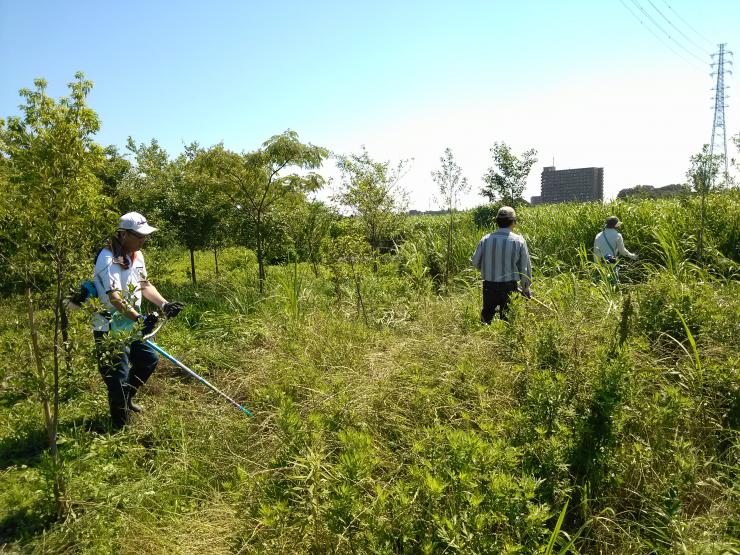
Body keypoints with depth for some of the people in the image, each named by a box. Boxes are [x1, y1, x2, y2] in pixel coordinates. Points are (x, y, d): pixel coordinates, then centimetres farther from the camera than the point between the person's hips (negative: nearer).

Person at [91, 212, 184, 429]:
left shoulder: (137, 255, 6)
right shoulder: (109, 259, -22)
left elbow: (145, 285, 11)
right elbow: (114, 297, -32)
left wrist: (165, 305, -4)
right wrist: (139, 319, -41)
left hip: (130, 326, 9)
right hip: (110, 329, -9)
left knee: (149, 360, 17)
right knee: (118, 375, -1)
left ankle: (126, 398, 37)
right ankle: (121, 425, 15)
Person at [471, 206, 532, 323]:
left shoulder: (486, 239, -5)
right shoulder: (519, 241, -10)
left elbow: (475, 262, 3)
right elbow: (525, 267, -4)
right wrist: (526, 288, 9)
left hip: (489, 286, 2)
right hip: (509, 287, -1)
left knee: (486, 317, 18)